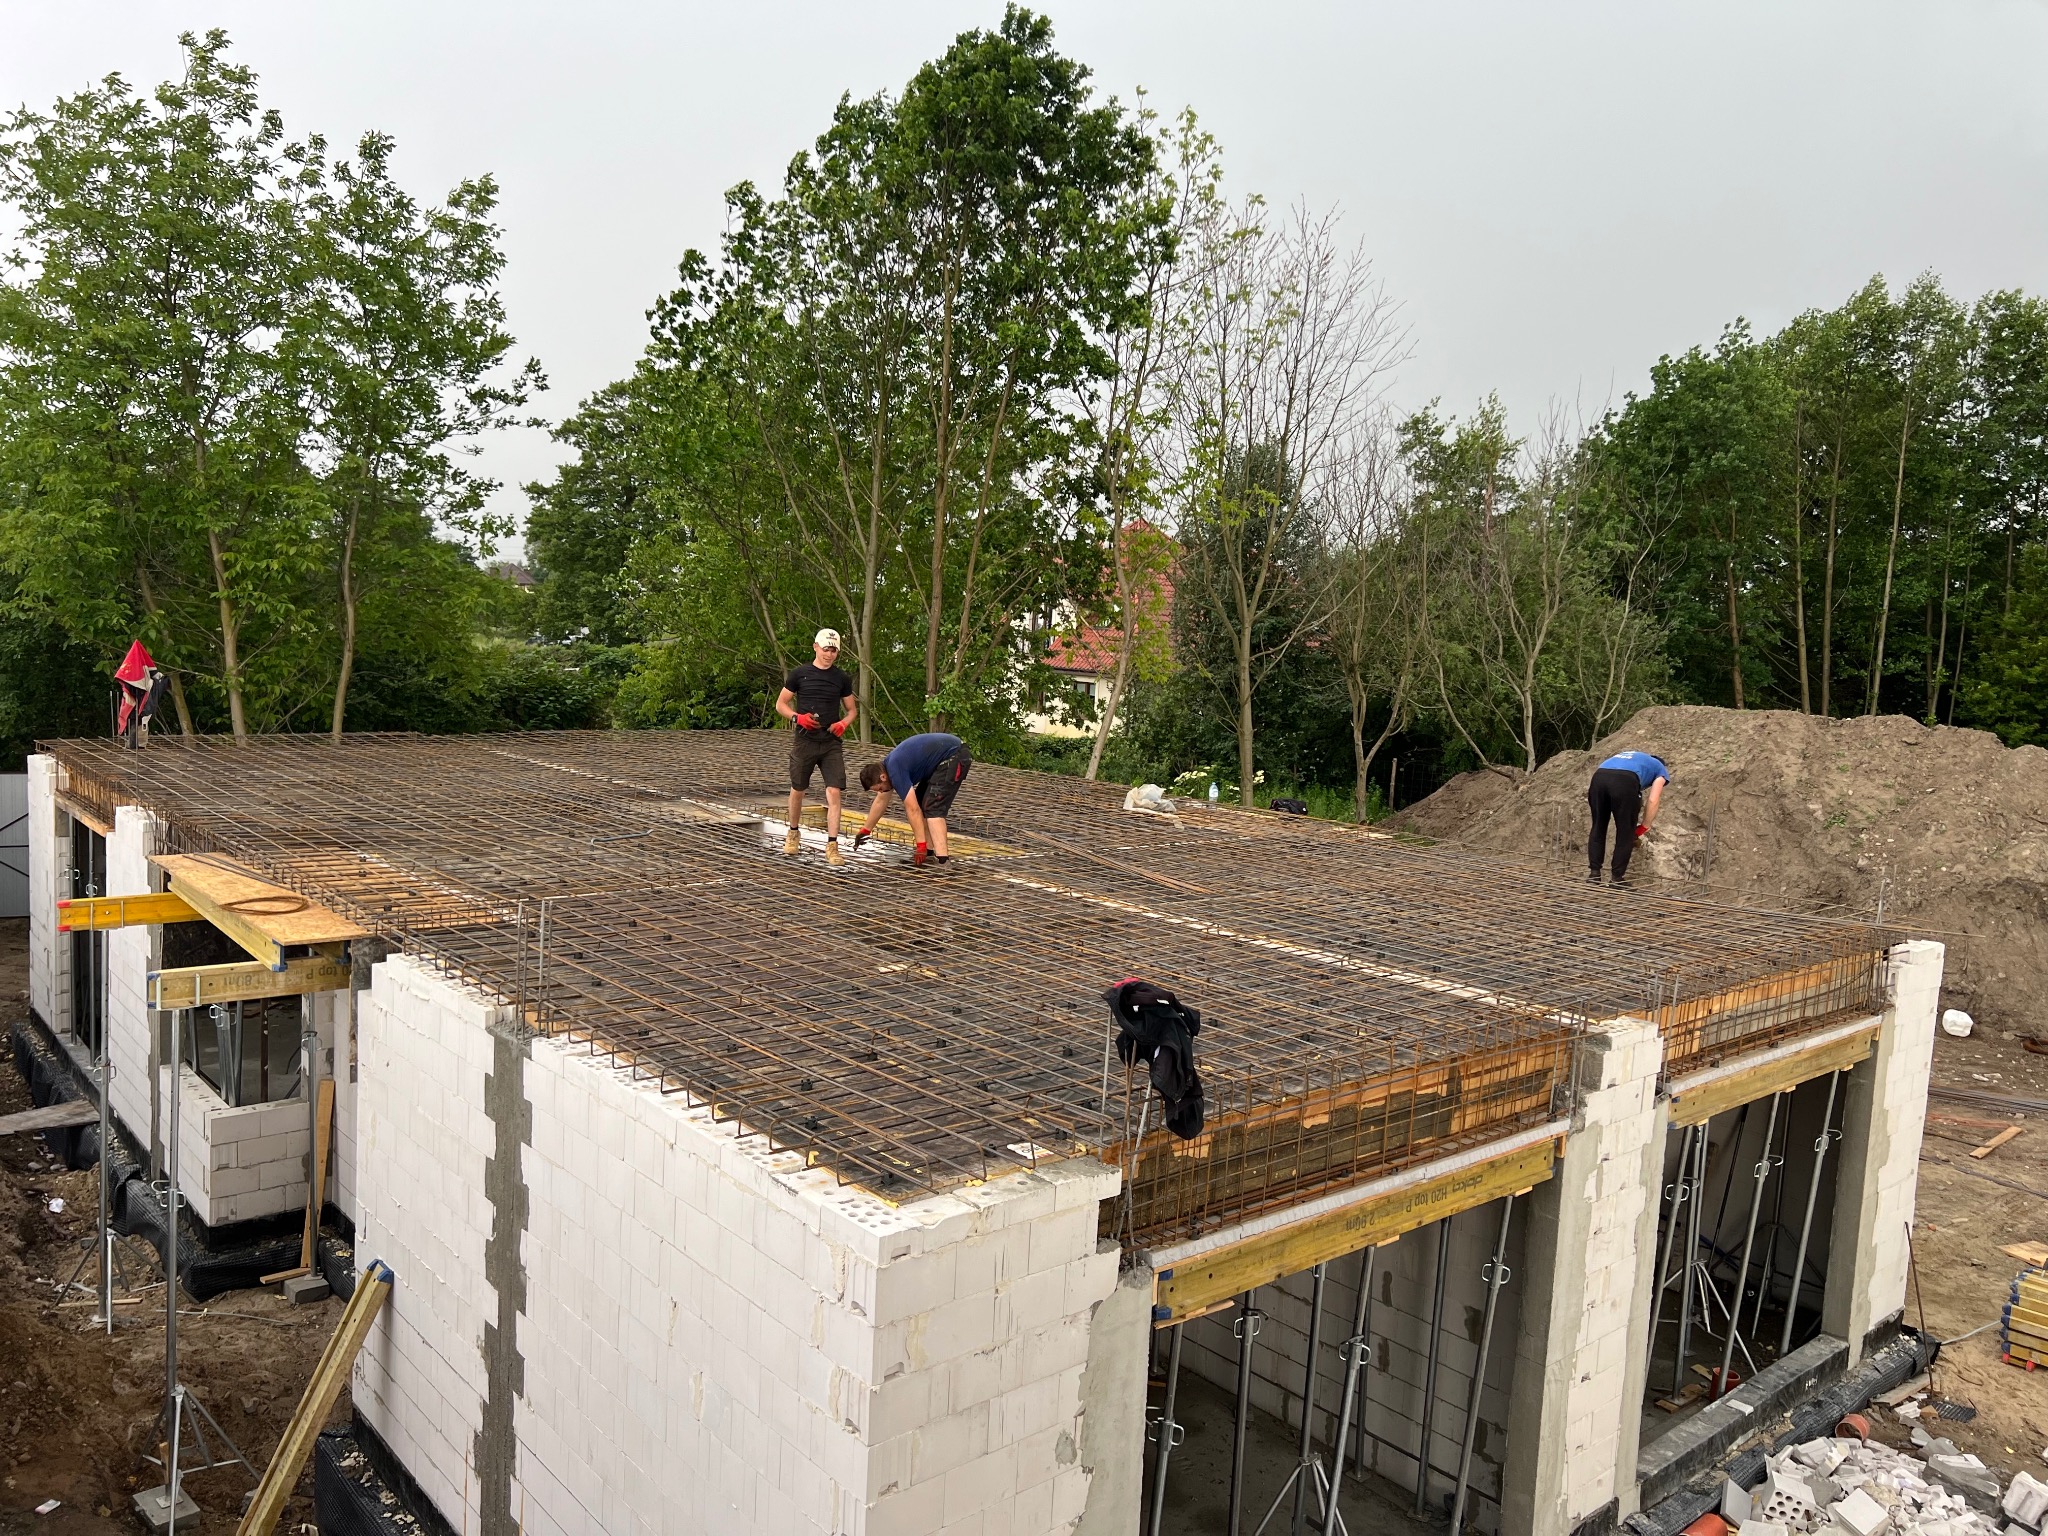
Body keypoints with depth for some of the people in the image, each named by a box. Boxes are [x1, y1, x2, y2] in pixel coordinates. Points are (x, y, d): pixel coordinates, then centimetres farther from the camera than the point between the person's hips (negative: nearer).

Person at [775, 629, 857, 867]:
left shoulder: (842, 679, 7)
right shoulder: (799, 674, 1)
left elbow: (852, 709, 16)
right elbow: (780, 704, 6)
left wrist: (844, 723, -6)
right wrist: (797, 717, -13)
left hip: (832, 743, 1)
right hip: (805, 741, -1)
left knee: (834, 792, -11)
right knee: (797, 790, 13)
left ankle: (832, 846, -9)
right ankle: (793, 833, 37)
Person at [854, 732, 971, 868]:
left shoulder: (895, 771, -20)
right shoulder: (887, 766, 10)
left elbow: (912, 809, -22)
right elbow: (881, 800, 25)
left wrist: (921, 845, -19)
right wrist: (866, 830, 33)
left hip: (954, 757, -11)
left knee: (933, 807, -14)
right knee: (921, 801, 13)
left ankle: (941, 859, -21)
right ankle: (930, 852, 13)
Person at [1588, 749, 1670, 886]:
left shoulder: (1630, 756, 45)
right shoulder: (1661, 770, 30)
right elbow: (1653, 801, 15)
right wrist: (1643, 828, 22)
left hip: (1598, 777, 4)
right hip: (1625, 780, -4)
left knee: (1598, 828, 17)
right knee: (1626, 833, 10)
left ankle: (1594, 874, 16)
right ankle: (1617, 879, 11)